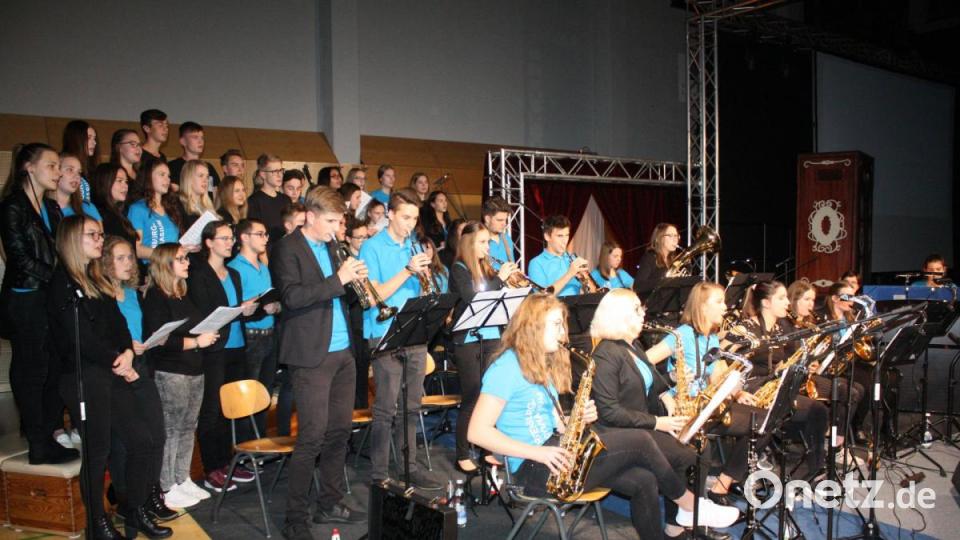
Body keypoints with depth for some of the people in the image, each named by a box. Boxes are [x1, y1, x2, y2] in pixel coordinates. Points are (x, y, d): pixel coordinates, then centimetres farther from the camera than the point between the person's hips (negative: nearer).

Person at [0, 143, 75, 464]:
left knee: (56, 371, 6)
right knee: (31, 373, 2)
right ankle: (39, 445, 9)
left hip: (53, 299, 7)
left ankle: (48, 433, 17)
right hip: (26, 301, -7)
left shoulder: (51, 209, 15)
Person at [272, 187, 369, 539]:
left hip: (341, 351, 8)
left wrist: (353, 279, 0)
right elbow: (292, 296, -21)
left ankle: (330, 504, 26)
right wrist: (338, 279, -22)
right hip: (312, 356, -8)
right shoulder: (288, 248, -8)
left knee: (340, 430, 12)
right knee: (313, 436, -7)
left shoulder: (328, 246, 16)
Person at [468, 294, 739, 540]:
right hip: (536, 469, -9)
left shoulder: (541, 365, 16)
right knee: (639, 441, -11)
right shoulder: (506, 367, -12)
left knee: (643, 481, -6)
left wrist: (577, 418, -4)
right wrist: (539, 452, -24)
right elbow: (477, 432, -19)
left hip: (554, 455, 9)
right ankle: (691, 506, 9)